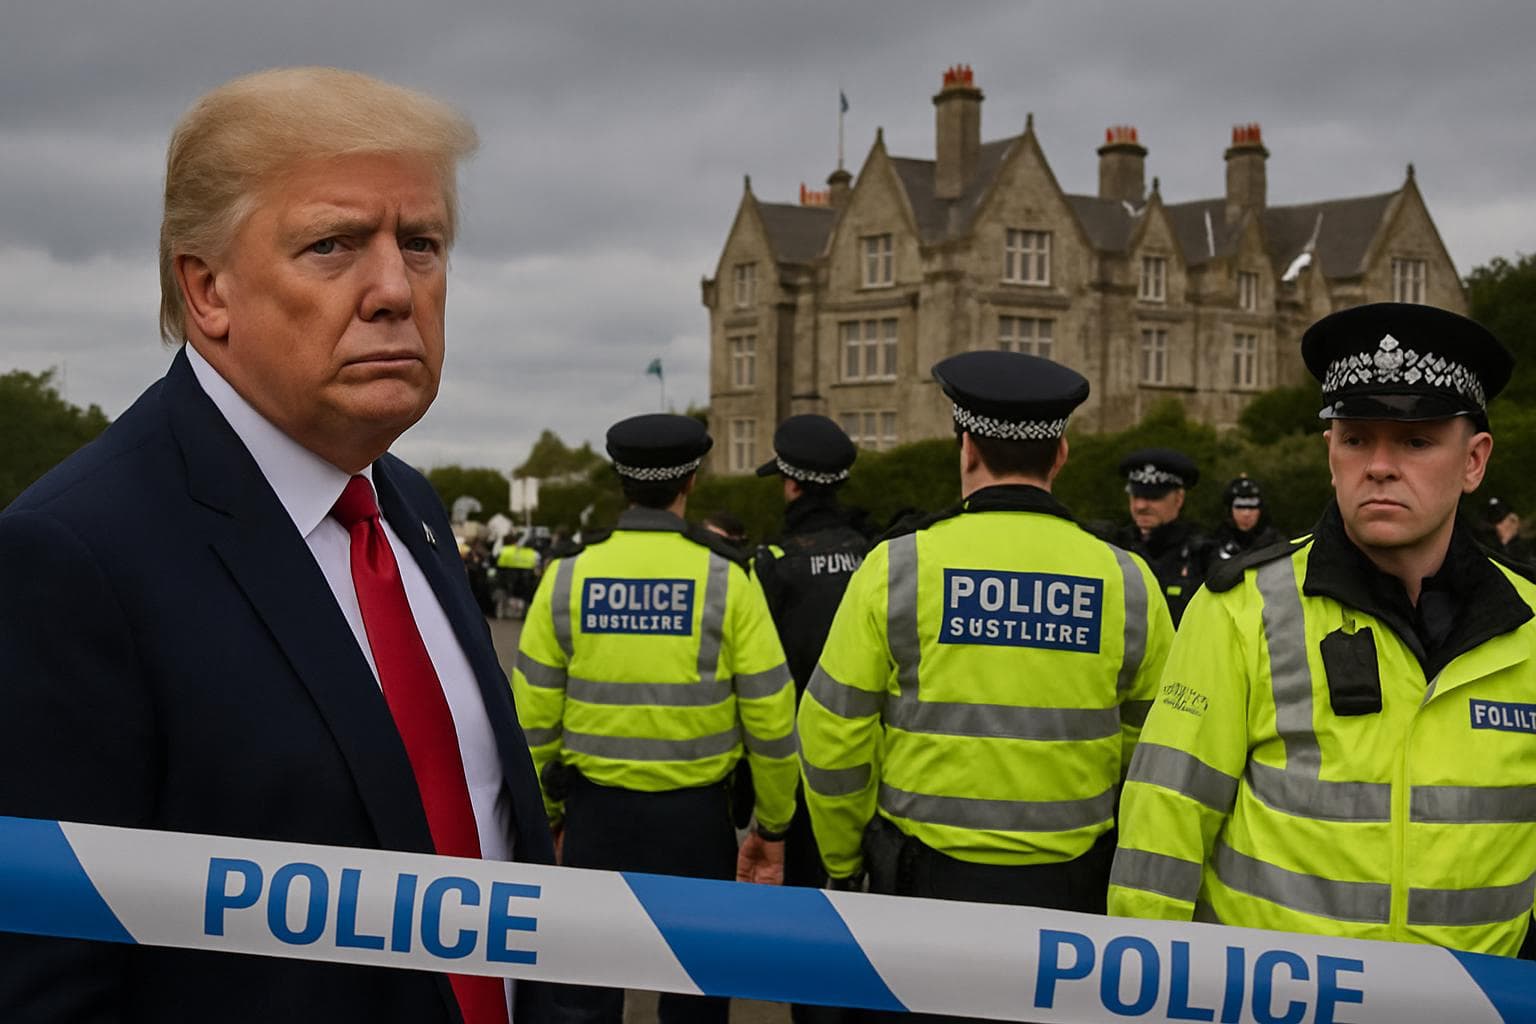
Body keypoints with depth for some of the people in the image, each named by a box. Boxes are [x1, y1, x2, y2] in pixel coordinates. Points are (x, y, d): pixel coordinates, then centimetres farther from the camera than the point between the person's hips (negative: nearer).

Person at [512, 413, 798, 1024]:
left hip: (595, 810, 1)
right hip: (695, 814, -1)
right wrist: (773, 825, 5)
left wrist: (544, 812, 13)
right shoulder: (725, 579, -8)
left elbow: (534, 717, -1)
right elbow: (770, 717, -7)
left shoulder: (568, 576, -4)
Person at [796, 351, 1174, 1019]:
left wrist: (842, 862, 9)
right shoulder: (1126, 581, -3)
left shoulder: (898, 566, -8)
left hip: (928, 874, -1)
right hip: (1070, 887, 2)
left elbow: (833, 736, -5)